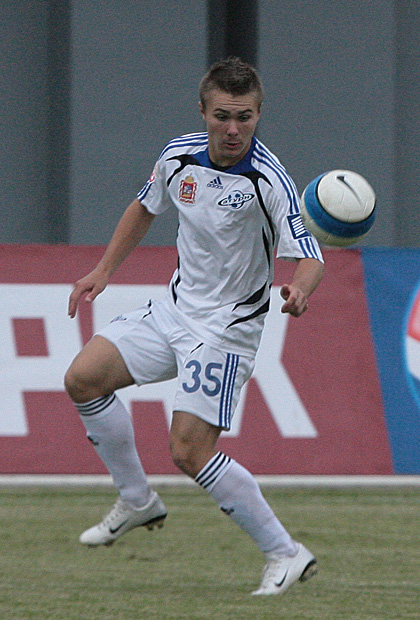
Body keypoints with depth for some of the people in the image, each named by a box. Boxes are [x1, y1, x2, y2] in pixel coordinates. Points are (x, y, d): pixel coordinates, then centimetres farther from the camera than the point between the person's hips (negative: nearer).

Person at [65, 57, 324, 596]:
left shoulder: (269, 180, -22)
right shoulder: (178, 157, -3)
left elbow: (308, 257, -28)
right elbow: (145, 208, 18)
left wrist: (299, 290, -50)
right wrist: (102, 272, 16)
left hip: (228, 326, -7)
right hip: (175, 307, 7)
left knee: (190, 451, -15)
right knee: (84, 378, -3)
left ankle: (285, 554, -5)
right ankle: (137, 501, 14)